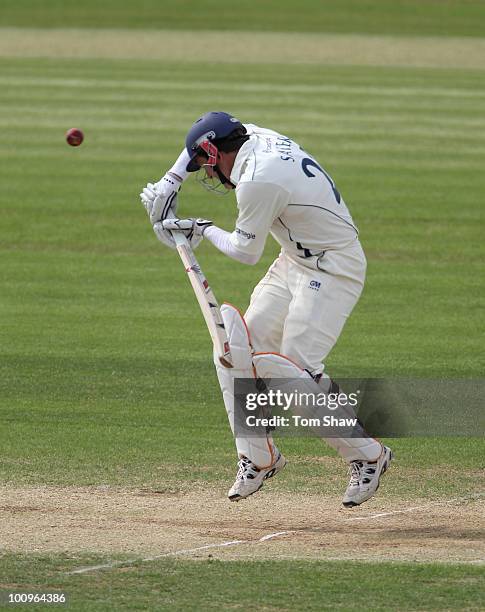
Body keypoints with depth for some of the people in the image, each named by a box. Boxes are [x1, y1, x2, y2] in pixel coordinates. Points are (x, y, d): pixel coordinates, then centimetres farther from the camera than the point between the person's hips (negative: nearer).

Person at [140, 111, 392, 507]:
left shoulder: (257, 182, -25)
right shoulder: (259, 137, 3)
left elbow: (247, 252, -13)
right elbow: (208, 134, 25)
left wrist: (207, 232, 4)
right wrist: (169, 183, 19)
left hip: (334, 272, -10)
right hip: (294, 262, 10)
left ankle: (368, 456, -1)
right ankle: (260, 457, 15)